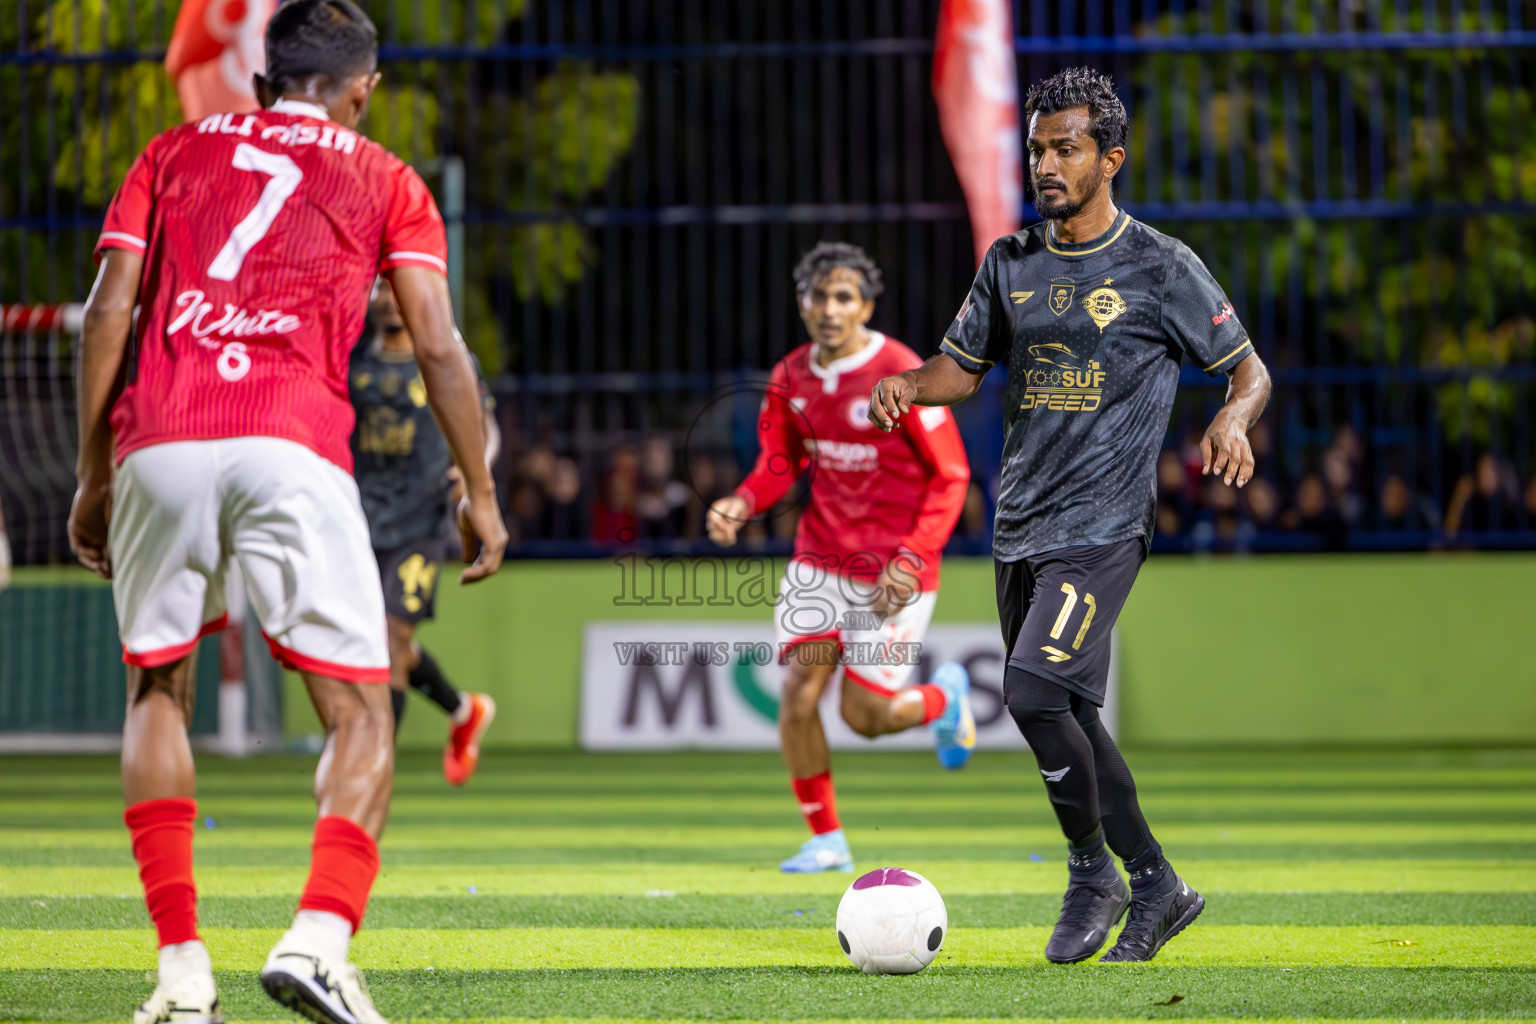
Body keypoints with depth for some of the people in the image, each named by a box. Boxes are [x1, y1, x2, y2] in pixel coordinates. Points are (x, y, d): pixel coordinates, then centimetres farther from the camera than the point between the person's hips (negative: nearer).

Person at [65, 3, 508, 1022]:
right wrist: (480, 493, 15)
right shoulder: (386, 181, 18)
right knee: (361, 711, 5)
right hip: (292, 448, -2)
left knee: (158, 691, 19)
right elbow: (439, 345, 9)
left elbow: (110, 313, 13)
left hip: (156, 442, 2)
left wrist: (92, 476, 17)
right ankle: (319, 938, -18)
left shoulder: (174, 152, 23)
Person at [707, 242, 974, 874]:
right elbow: (780, 462, 10)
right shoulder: (791, 378, 0)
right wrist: (741, 504, -13)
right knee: (798, 693, -8)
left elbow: (950, 477, -12)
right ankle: (826, 841, 6)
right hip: (820, 557, 5)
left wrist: (910, 561, -21)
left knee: (864, 717, -3)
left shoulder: (902, 376, -17)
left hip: (893, 571, -5)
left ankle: (945, 696, 31)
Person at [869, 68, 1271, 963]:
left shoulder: (1162, 268, -4)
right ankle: (1158, 887, 23)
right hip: (1021, 523, 6)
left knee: (1034, 690, -21)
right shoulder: (1010, 263, 10)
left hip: (1103, 526, -6)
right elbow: (965, 365, 18)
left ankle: (1092, 870, -2)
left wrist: (1234, 420, -20)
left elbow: (1248, 367, 2)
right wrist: (910, 386, -4)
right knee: (1070, 717, 10)